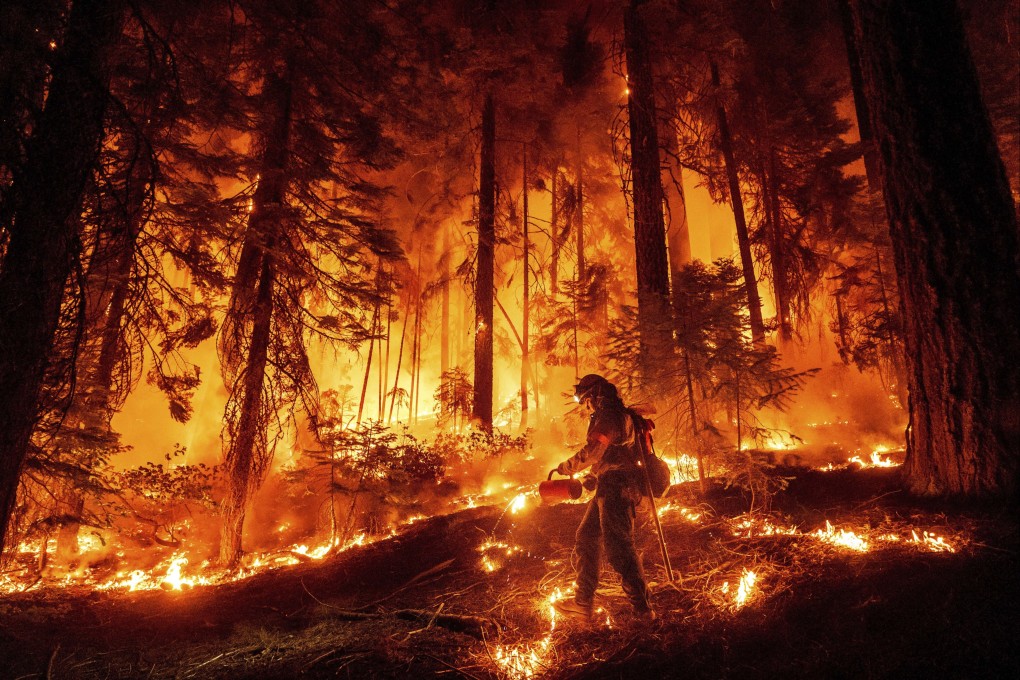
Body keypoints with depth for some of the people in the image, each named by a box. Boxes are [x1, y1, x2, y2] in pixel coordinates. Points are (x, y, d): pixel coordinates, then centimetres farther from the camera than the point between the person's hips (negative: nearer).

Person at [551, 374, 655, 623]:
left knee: (618, 546, -12)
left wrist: (565, 467, -4)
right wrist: (594, 479, 22)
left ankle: (642, 609, -8)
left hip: (615, 488, -11)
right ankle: (582, 604, 16)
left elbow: (592, 452, -16)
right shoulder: (618, 414, 22)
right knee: (586, 540, 11)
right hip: (610, 488, 11)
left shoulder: (608, 415, -11)